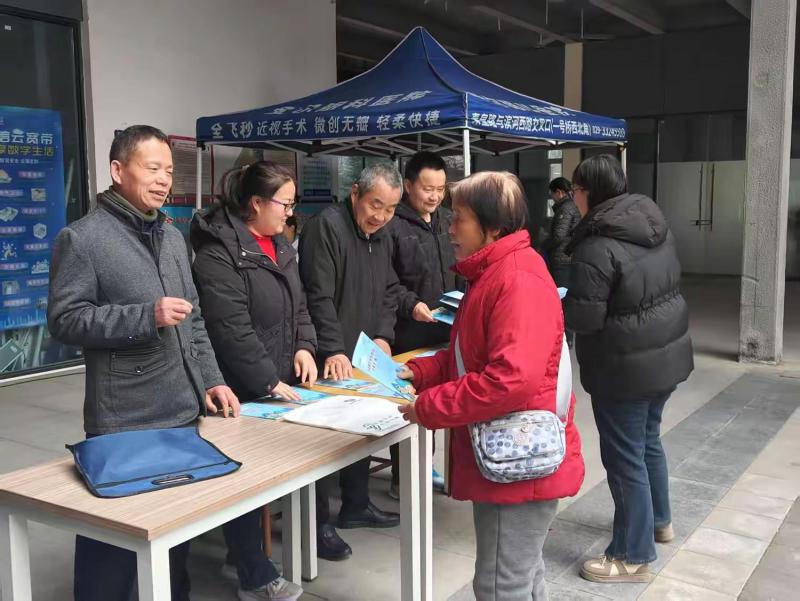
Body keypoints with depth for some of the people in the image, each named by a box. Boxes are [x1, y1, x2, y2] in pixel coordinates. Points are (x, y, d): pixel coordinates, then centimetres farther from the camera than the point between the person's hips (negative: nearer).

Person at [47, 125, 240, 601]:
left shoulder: (173, 236, 13)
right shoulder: (82, 237, -8)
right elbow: (65, 320, -13)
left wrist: (210, 380, 8)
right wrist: (147, 316, -21)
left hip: (184, 410, 7)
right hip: (123, 420, -6)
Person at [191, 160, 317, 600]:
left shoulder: (278, 245, 12)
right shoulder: (219, 251, -18)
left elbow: (297, 305, 18)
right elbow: (230, 329, -24)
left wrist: (304, 346, 1)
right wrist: (268, 381, -22)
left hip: (279, 384, 9)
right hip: (241, 391, -8)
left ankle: (244, 551, 35)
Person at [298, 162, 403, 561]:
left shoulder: (382, 239, 13)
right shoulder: (326, 227, -15)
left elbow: (388, 292, 16)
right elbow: (319, 296, -21)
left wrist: (383, 336, 0)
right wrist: (333, 350, -26)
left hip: (365, 358, 9)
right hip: (330, 361, -8)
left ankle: (356, 506, 34)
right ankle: (318, 524, 13)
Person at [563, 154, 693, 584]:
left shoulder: (597, 246, -24)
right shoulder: (656, 226, 3)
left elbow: (583, 317, -23)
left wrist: (554, 304, -3)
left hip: (625, 367, -9)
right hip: (667, 352, 9)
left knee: (624, 456, 4)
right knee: (648, 439, 26)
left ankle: (633, 557, 16)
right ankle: (659, 520, 44)